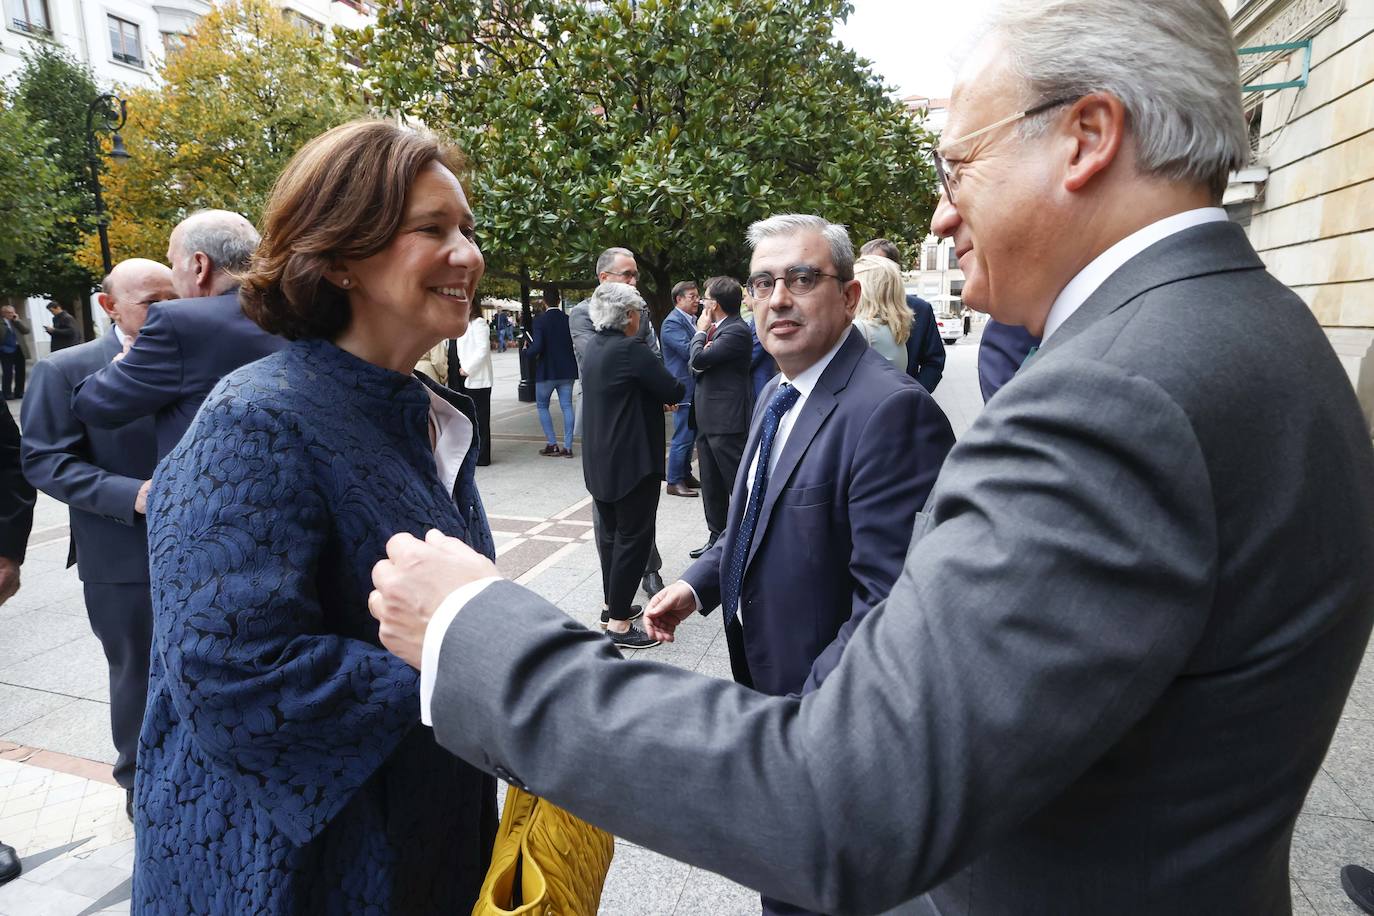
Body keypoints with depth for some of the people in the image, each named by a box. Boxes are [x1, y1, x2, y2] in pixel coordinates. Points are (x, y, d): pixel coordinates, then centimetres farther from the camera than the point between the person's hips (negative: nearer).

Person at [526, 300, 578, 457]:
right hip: (567, 371, 4)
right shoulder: (568, 320, -1)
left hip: (546, 371, -4)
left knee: (542, 406, 12)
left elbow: (537, 346, -20)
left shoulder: (540, 320, -12)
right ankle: (567, 447, 5)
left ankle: (552, 444, 6)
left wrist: (529, 352, 0)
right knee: (567, 406, 7)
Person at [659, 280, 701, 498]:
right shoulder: (672, 322, -13)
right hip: (684, 388, -9)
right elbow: (688, 351, -24)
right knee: (683, 437, -4)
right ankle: (674, 482, 4)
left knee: (690, 435, 16)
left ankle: (686, 475, 27)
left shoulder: (693, 320, 14)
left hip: (696, 388, 9)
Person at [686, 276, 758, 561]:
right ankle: (717, 537, 29)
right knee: (711, 484, 17)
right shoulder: (718, 329, 13)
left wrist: (701, 332, -2)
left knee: (738, 484, -1)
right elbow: (694, 364, 13)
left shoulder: (737, 331, -15)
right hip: (708, 417, 10)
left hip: (727, 420, -10)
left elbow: (699, 359, -21)